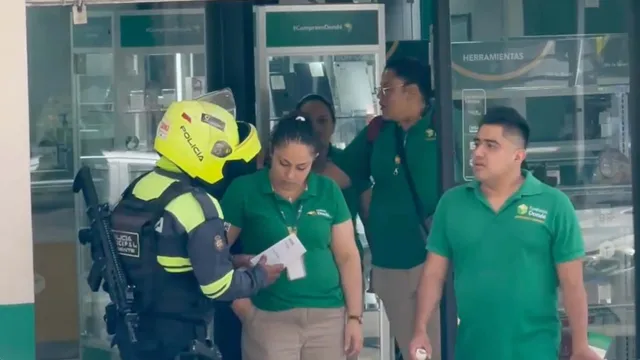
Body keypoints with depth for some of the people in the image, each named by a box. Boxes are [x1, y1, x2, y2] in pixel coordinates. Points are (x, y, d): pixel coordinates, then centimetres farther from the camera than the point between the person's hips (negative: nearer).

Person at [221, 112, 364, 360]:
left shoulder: (329, 191, 5)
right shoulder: (244, 190, -2)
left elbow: (347, 256, 8)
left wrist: (354, 316, 4)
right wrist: (240, 304, -9)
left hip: (327, 316, 2)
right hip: (268, 318, -2)